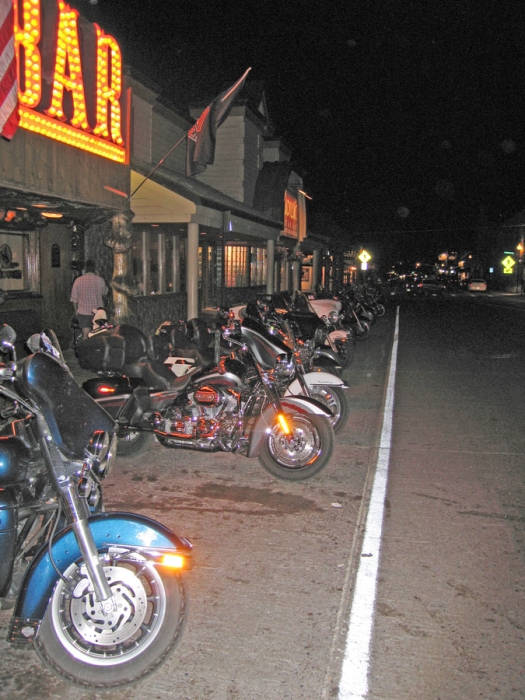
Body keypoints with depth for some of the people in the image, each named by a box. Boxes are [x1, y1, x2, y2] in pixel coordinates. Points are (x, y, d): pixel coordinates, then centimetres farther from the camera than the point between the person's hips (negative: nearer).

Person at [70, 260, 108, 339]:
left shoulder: (78, 280, -6)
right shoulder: (100, 280, -8)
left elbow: (74, 298, 0)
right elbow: (104, 293, 10)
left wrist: (76, 310, 14)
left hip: (83, 312, 0)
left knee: (85, 334, 5)